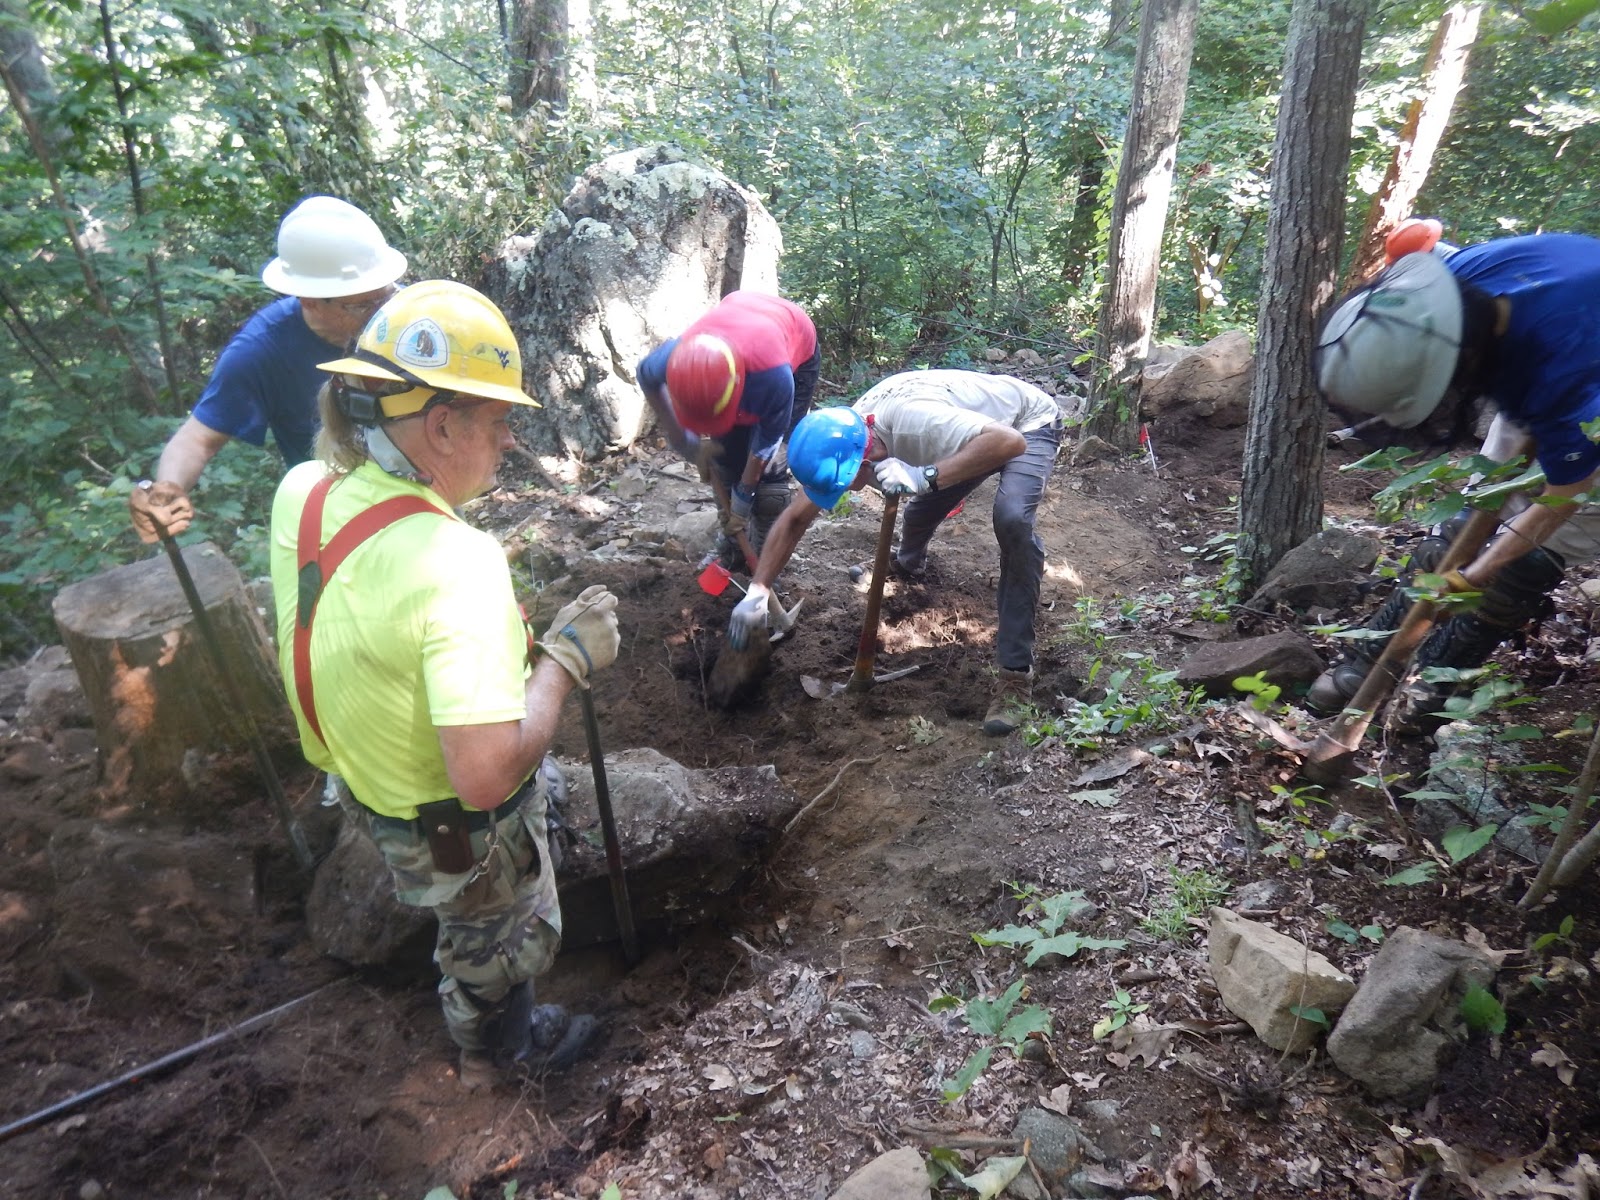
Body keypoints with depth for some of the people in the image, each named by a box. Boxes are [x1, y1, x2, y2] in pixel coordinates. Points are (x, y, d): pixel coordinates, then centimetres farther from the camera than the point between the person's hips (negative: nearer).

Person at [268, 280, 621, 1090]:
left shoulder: (301, 492, -13)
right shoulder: (457, 564, -39)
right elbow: (488, 774, -42)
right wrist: (565, 656, -28)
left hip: (367, 779, 8)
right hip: (465, 836, -7)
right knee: (496, 953, 25)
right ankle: (499, 1052, 57)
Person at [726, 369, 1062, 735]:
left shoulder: (914, 420, -42)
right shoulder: (840, 439, -17)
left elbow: (1010, 442, -50)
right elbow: (795, 519, -8)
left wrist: (924, 477, -56)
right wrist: (757, 592, -14)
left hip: (1028, 424, -7)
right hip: (973, 429, 7)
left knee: (1012, 520, -31)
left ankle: (1017, 674, -24)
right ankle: (909, 562, 49)